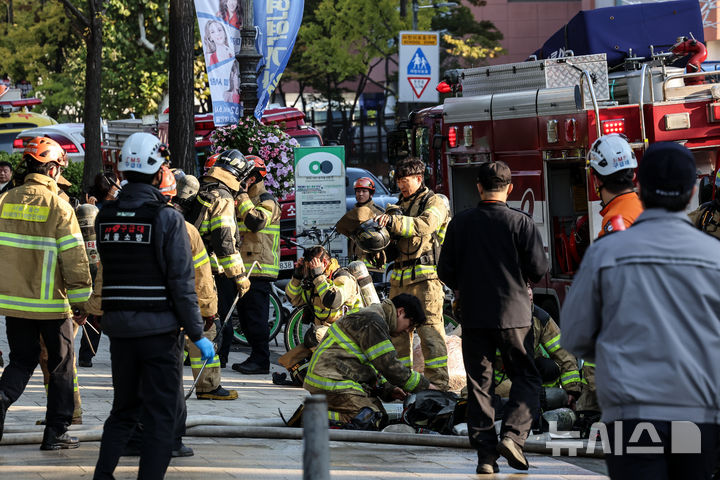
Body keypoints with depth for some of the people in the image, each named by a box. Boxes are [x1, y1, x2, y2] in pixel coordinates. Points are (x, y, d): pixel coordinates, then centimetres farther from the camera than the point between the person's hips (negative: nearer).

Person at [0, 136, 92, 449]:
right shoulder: (59, 207, -13)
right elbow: (74, 259, -12)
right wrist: (81, 301, -3)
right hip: (51, 304, -4)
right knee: (60, 365, 11)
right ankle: (56, 432, 13)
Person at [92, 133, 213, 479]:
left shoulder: (105, 217, 3)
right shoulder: (166, 217, -12)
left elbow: (109, 267, 9)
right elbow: (181, 281, -13)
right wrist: (197, 334, -9)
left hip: (118, 326, 5)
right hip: (159, 329, -5)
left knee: (124, 409, 18)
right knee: (163, 414, 3)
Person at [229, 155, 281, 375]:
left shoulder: (267, 201, -9)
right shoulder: (244, 201, 21)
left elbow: (256, 222, -27)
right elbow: (235, 229, 27)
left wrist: (243, 196, -22)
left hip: (259, 268, -10)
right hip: (244, 269, 10)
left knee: (256, 315, -10)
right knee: (244, 315, 11)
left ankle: (261, 360, -8)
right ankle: (255, 356, 18)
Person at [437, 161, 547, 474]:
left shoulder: (460, 224, 0)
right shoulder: (521, 223, -7)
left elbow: (445, 271, 2)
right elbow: (538, 269, -8)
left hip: (474, 316, 2)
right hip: (514, 313, -2)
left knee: (479, 383, 7)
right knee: (526, 378, 9)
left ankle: (485, 454, 3)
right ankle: (513, 434, -11)